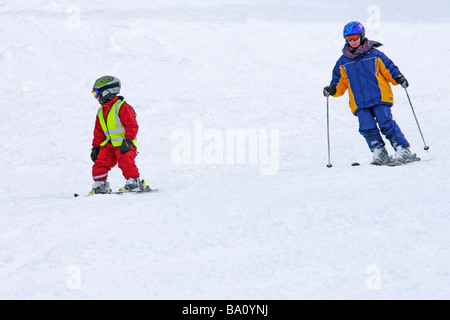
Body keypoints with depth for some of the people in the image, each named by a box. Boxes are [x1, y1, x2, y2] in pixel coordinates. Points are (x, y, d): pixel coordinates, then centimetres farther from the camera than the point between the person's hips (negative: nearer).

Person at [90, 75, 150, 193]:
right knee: (100, 162, -7)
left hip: (124, 144, -7)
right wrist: (95, 147, 16)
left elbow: (132, 125, -14)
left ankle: (134, 182, -17)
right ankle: (99, 184, 1)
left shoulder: (122, 107, -8)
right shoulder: (101, 112, 18)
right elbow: (98, 132, 24)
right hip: (109, 145, 7)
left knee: (125, 161, -24)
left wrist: (128, 140, -21)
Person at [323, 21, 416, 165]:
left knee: (386, 123, -13)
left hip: (380, 98, -3)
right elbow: (341, 83, 18)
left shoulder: (374, 55, 6)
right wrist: (333, 90, -2)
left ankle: (403, 150, -8)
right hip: (360, 103, 3)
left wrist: (398, 78, -9)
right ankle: (379, 153, -4)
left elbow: (389, 69, 9)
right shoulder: (343, 62, 14)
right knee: (367, 127, -14)